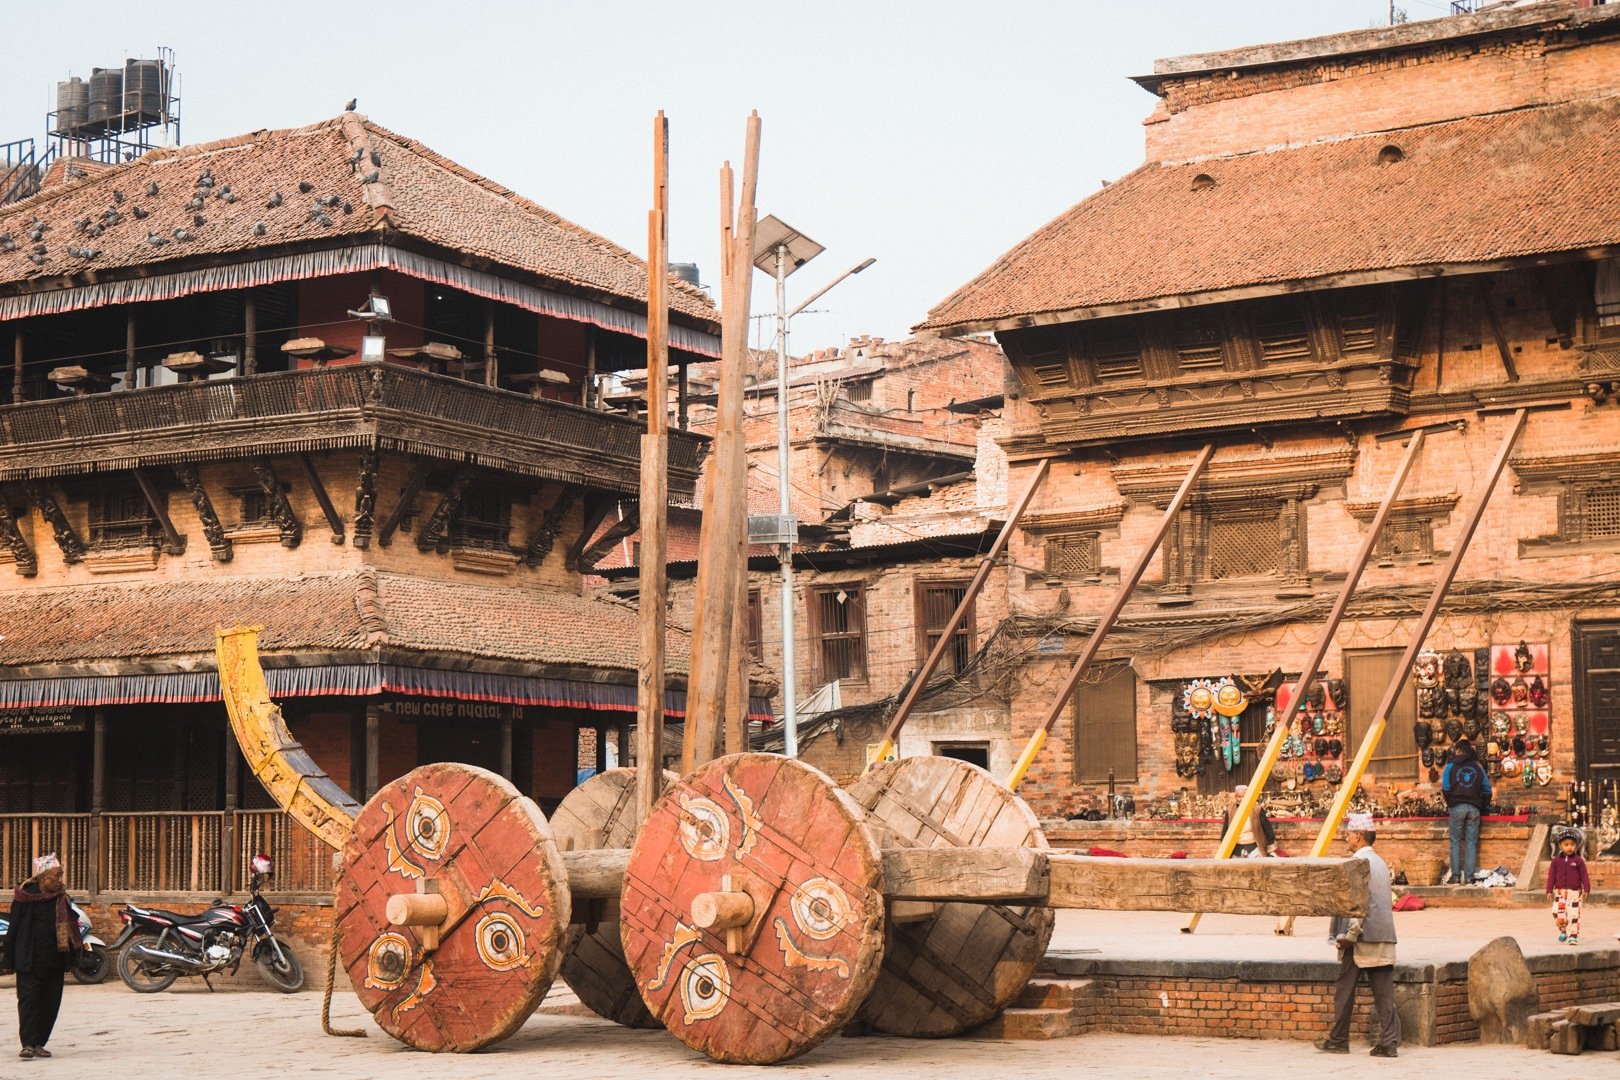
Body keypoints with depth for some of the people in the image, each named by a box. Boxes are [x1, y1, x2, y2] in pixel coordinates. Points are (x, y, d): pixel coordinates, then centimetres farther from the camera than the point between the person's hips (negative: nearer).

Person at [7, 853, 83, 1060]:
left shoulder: (61, 897, 9)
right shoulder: (26, 897, -7)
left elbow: (70, 925, 15)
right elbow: (15, 927, -5)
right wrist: (11, 954, -7)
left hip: (55, 960, 6)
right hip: (30, 960, -5)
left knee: (51, 1002, 5)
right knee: (29, 999, -9)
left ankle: (39, 1043, 12)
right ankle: (28, 1044, -12)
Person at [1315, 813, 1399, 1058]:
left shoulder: (1358, 862, -11)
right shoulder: (1380, 862, 17)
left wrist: (1349, 934, -15)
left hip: (1362, 937, -8)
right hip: (1384, 936, 8)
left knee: (1345, 990, 4)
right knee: (1383, 992, 3)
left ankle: (1338, 1040, 11)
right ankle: (1388, 1041, -3)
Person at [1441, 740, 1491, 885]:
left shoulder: (1451, 766, 5)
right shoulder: (1478, 767, 11)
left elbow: (1445, 789, 1)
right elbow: (1487, 790, 10)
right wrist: (1482, 806, 19)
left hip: (1457, 807, -2)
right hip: (1474, 808, 2)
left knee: (1455, 842, 3)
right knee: (1471, 842, 3)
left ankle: (1456, 876, -2)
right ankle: (1469, 877, -2)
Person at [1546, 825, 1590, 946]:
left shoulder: (1579, 860, 0)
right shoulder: (1556, 860, 4)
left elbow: (1584, 876, 1)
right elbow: (1551, 875, 6)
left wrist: (1586, 889, -6)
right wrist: (1549, 890, 2)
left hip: (1574, 892, -2)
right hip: (1560, 891, 2)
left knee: (1574, 914, -5)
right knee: (1558, 913, -4)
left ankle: (1573, 936, 2)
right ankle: (1563, 930, 22)